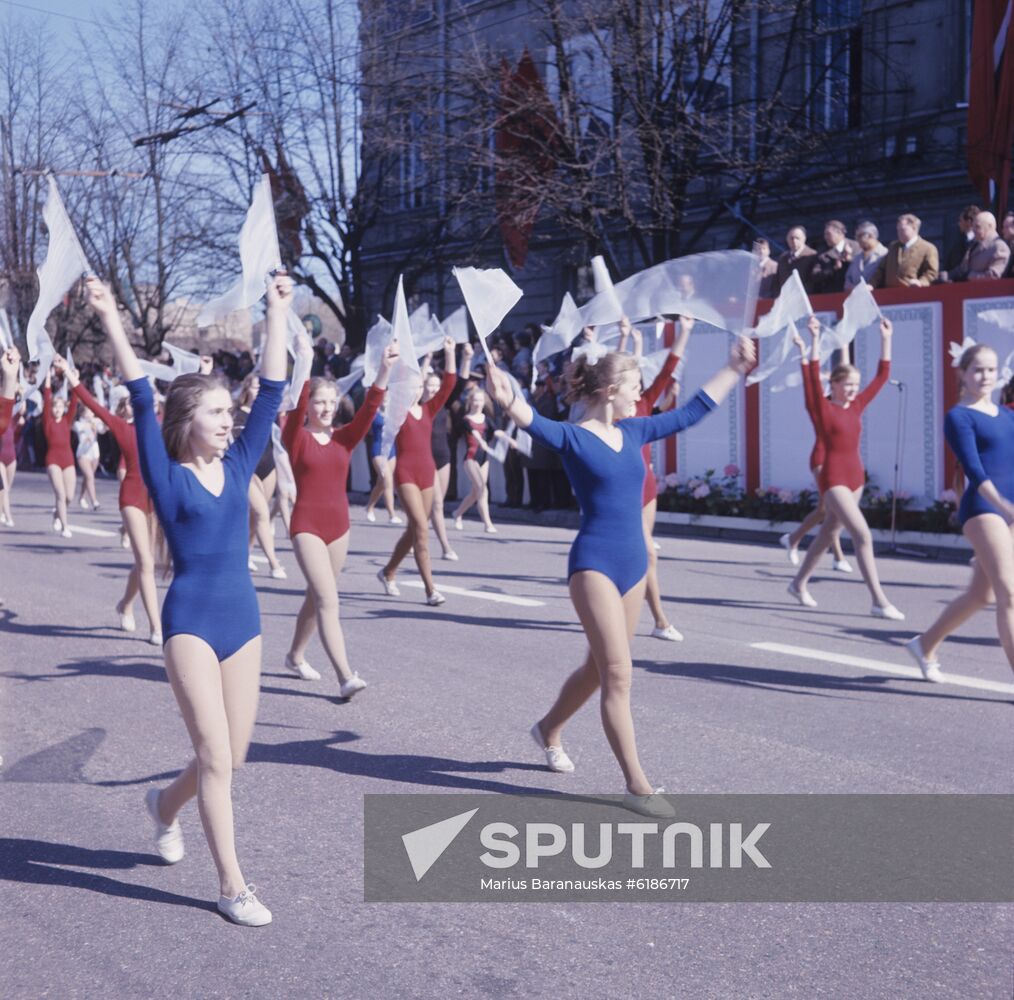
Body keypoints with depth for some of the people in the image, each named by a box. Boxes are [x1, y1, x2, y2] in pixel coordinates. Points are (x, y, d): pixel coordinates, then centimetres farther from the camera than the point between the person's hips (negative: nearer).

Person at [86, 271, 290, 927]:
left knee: (232, 757, 12)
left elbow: (272, 392, 5)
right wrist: (113, 323, -23)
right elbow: (143, 404, -15)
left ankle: (167, 804, 43)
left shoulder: (238, 466, 6)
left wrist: (278, 313, 4)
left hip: (243, 619, 5)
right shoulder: (167, 476, -5)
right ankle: (233, 886, 4)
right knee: (216, 757, -6)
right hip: (191, 621, -5)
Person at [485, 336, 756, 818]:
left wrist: (734, 368, 22)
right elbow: (537, 424, -31)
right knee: (618, 674, -8)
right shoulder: (573, 436, -11)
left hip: (634, 563, 8)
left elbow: (692, 411, 18)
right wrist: (510, 404, -53)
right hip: (594, 564, -8)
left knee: (600, 667, 19)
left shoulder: (633, 431, 9)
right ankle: (637, 785, -3)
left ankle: (549, 729, 44)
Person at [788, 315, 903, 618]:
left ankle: (799, 584, 35)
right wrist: (815, 339, -30)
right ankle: (879, 602, -14)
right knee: (863, 536, -15)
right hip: (833, 480, -8)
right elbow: (813, 376, -23)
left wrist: (885, 340, 7)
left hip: (855, 478, 8)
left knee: (827, 533, 18)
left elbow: (882, 376, 10)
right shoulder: (823, 408, -10)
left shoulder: (856, 407, 7)